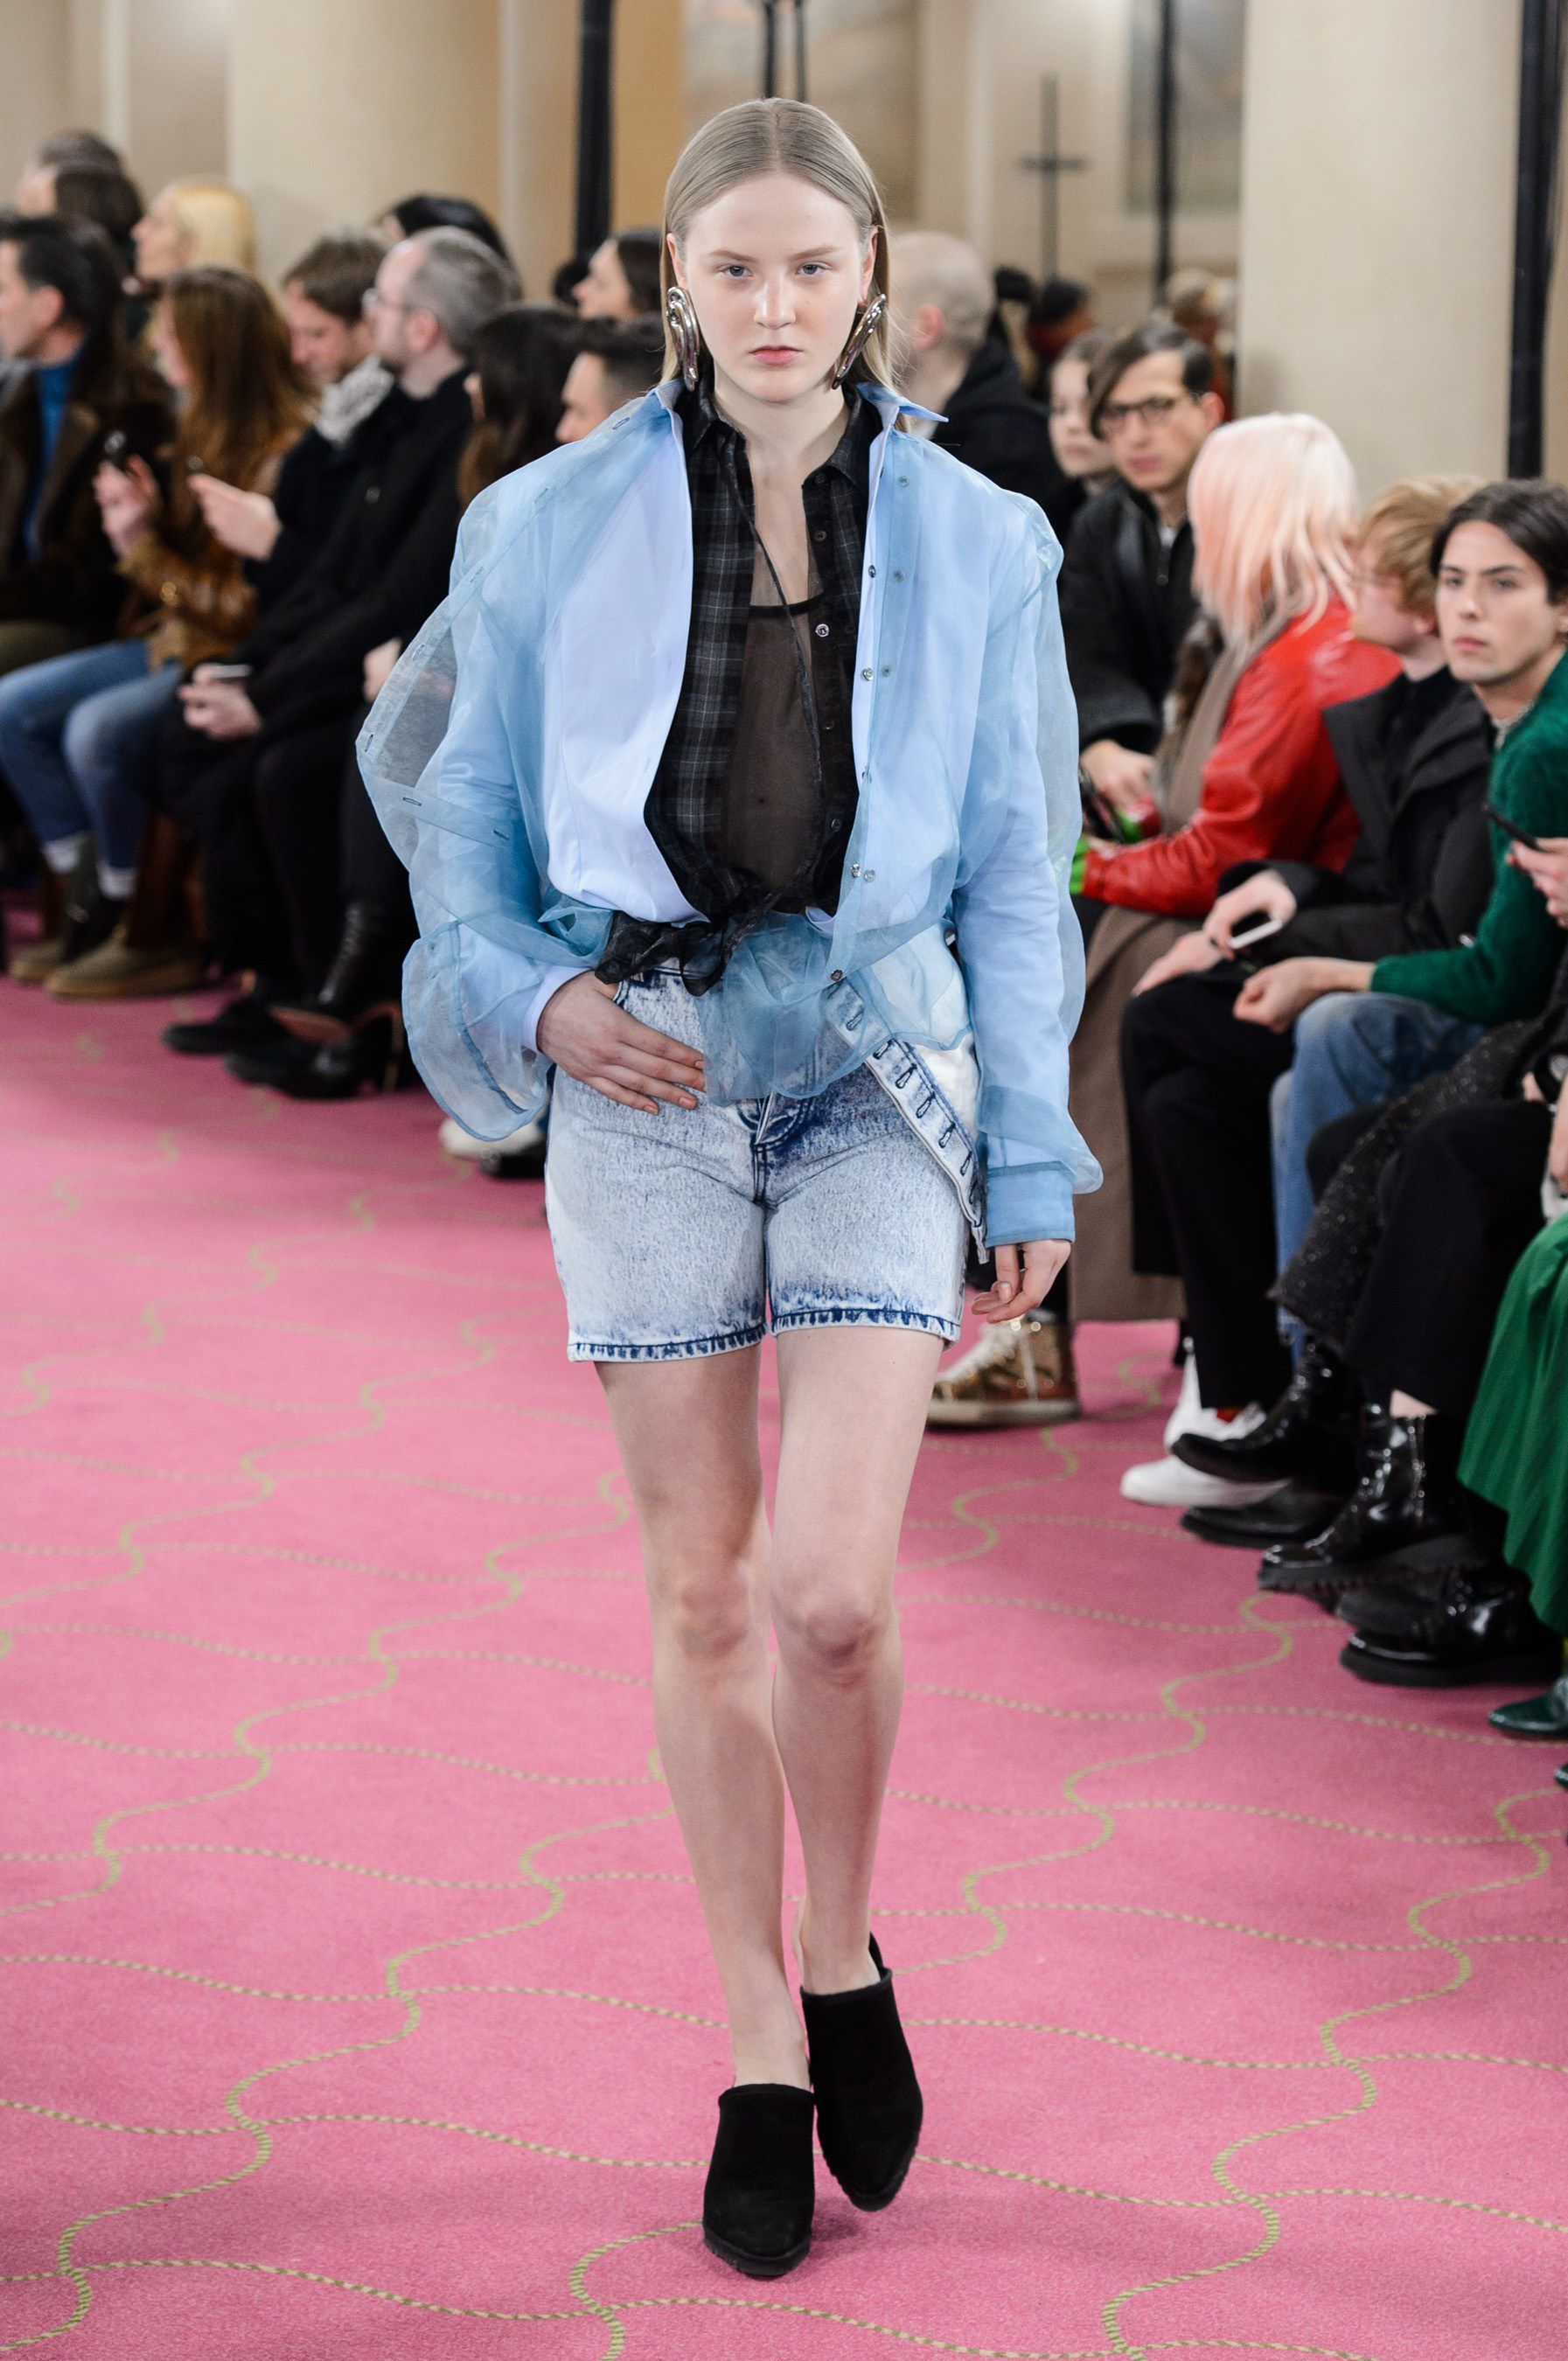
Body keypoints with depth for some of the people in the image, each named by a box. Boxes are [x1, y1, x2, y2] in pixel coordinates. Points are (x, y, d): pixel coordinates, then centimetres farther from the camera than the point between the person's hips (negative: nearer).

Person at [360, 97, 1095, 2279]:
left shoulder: (974, 543, 2)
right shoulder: (556, 526, 1)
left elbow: (1015, 870, 7)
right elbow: (452, 804, 10)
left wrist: (1037, 1155, 4)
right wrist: (535, 992, -8)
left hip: (876, 1073, -1)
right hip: (648, 1087, 1)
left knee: (830, 1587, -13)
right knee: (702, 1592, 5)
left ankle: (847, 1957, 16)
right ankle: (762, 2050, 19)